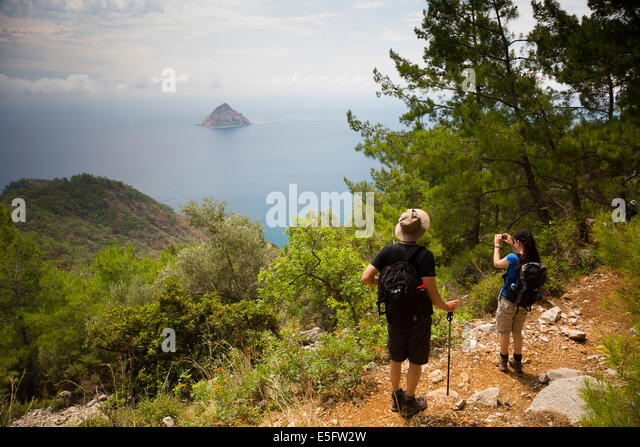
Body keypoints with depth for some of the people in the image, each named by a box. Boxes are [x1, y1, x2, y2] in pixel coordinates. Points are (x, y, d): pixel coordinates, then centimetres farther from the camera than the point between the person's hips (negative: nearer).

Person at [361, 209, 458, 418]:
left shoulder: (387, 252, -9)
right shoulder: (425, 255, -19)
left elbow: (366, 277, -12)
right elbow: (431, 291, -21)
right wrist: (445, 307, -3)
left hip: (394, 317, 4)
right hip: (419, 318, -3)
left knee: (396, 359, 21)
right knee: (416, 362, 14)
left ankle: (397, 399, 37)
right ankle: (409, 404, 28)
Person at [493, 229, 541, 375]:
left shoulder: (513, 258, -25)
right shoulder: (534, 259, -8)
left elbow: (497, 263, -5)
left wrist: (497, 245, 7)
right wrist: (511, 245, 20)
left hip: (508, 301, -5)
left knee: (503, 333, 15)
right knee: (517, 332, 22)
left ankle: (503, 361, 29)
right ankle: (517, 363, 30)